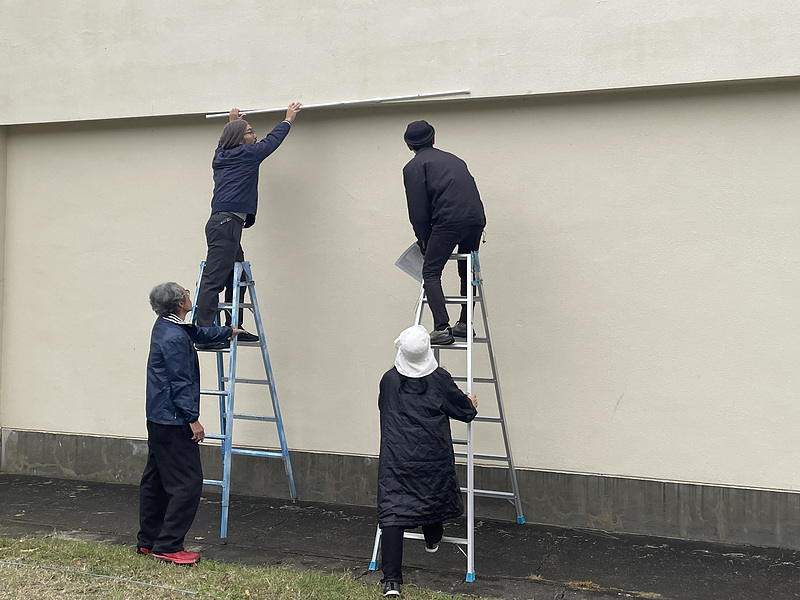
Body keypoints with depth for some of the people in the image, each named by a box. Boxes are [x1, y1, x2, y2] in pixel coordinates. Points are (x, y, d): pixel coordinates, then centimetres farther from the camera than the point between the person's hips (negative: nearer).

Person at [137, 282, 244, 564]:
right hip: (174, 421, -11)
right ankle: (168, 546, -8)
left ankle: (148, 541, 23)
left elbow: (198, 333, 32)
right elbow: (180, 383, -21)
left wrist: (229, 331, 46)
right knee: (188, 482, -9)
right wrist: (192, 419, -16)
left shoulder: (166, 326, 12)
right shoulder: (174, 338, -20)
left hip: (158, 418, 11)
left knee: (155, 480, 15)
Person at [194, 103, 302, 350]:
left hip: (224, 224, 10)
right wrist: (288, 120, 30)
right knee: (214, 279, -14)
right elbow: (271, 140, 14)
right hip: (226, 221, -10)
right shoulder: (246, 154, -1)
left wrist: (231, 123, 60)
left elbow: (224, 142, 45)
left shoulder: (222, 156, 20)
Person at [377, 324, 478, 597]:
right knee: (432, 492, 28)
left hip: (395, 455, 0)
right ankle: (432, 538, 53)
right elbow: (464, 410, 6)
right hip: (432, 456, 0)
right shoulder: (439, 379, -4)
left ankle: (391, 580, -13)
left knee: (392, 510, -5)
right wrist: (472, 405, 30)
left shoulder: (389, 380, 0)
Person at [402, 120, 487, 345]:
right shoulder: (453, 158, 30)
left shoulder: (414, 167, 10)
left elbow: (418, 210, 3)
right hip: (476, 219, 6)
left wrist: (424, 240, 15)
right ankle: (464, 324, 22)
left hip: (448, 221, -6)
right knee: (467, 271, 22)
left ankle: (442, 328, -12)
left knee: (431, 273, 0)